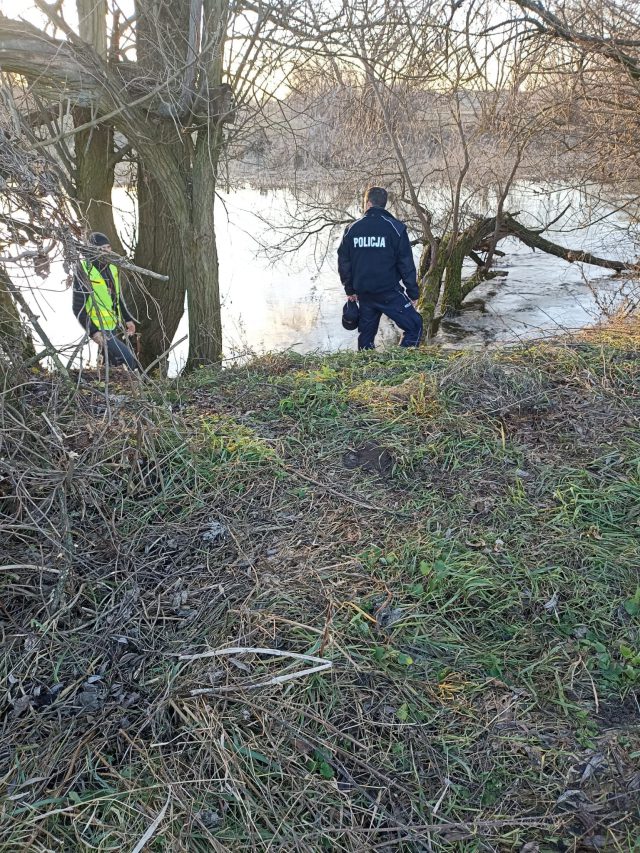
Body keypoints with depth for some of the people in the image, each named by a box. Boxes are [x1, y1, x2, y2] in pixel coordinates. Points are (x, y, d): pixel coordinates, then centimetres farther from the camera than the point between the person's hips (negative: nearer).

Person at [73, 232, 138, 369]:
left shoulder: (112, 267, 8)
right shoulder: (84, 271, -14)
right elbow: (78, 307, -13)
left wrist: (128, 319, 16)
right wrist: (93, 332, -20)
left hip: (116, 326, 7)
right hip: (100, 330, -7)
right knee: (129, 359, -17)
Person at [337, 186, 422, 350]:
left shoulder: (352, 229, 5)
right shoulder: (396, 227, -6)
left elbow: (343, 262, 9)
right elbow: (406, 263, -7)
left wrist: (350, 290, 20)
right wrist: (413, 293, 0)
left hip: (364, 293, 5)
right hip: (389, 292, -5)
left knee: (366, 334, 18)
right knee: (415, 327, 2)